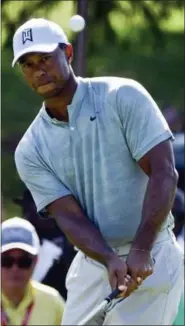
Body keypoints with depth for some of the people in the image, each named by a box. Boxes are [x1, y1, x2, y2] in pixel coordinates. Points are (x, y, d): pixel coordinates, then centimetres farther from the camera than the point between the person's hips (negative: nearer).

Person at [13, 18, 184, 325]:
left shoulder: (123, 97, -7)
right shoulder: (30, 152, 3)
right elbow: (70, 216, -6)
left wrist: (141, 251, -25)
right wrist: (110, 260, -26)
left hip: (149, 260, -5)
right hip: (92, 263, 5)